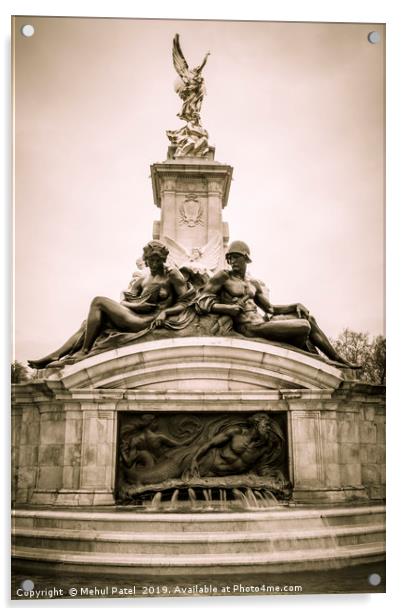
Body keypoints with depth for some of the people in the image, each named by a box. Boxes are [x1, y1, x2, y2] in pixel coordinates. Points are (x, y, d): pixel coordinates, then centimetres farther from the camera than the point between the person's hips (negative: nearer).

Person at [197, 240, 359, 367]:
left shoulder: (253, 284, 19)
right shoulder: (223, 276, 1)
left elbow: (270, 308, 21)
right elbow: (201, 304, -7)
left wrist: (295, 306, 5)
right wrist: (228, 308, -21)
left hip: (261, 320, 7)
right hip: (248, 328, -7)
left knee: (309, 319, -2)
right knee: (303, 327, -19)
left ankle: (338, 359, 5)